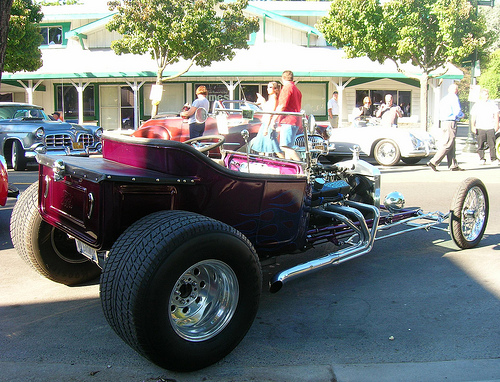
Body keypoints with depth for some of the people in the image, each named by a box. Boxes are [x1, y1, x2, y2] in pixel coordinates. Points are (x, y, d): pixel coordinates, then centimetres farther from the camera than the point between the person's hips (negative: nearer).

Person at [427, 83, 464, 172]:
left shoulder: (444, 98, 18)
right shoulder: (454, 98, -8)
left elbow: (440, 112, 18)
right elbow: (457, 112, -16)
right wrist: (462, 115, 6)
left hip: (443, 122, 9)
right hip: (451, 123, -9)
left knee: (451, 145, 11)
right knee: (448, 144, -8)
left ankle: (453, 165, 11)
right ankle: (434, 162, -13)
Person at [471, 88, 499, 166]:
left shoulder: (492, 103, 12)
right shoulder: (477, 105, 8)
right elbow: (473, 117, 6)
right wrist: (473, 126, -2)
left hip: (490, 128, 1)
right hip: (480, 128, -1)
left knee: (492, 144, -4)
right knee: (480, 145, 0)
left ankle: (494, 159, 0)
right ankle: (481, 159, 9)